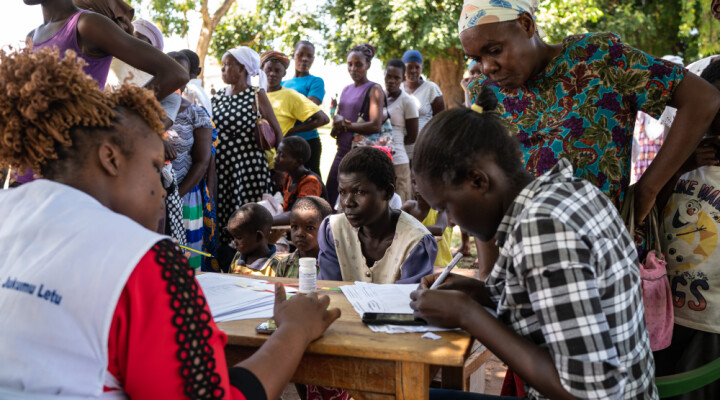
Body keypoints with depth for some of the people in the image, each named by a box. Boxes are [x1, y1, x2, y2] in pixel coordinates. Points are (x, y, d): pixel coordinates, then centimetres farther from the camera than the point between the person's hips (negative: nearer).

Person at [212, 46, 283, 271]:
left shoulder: (257, 95, -2)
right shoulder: (217, 97, 13)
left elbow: (277, 132, 3)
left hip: (249, 167, -5)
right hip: (221, 168, 5)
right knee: (221, 223, 4)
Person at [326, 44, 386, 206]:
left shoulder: (374, 89, -5)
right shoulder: (346, 90, 16)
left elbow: (375, 125, -17)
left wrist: (346, 125, -7)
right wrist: (338, 122, -8)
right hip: (342, 151, 7)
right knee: (328, 200, 7)